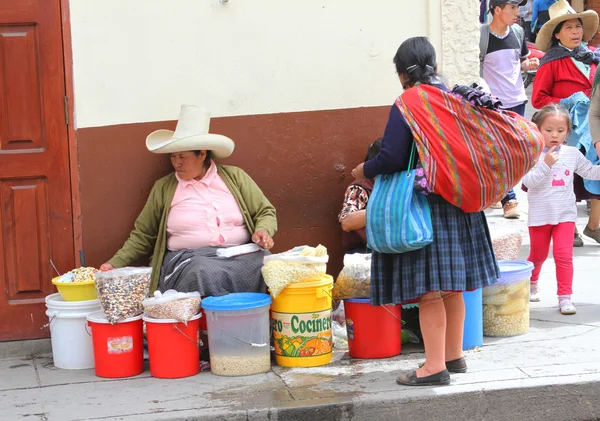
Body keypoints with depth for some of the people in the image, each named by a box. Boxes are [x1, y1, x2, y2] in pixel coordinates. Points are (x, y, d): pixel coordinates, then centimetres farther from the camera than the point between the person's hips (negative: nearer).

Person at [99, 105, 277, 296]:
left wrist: (263, 231, -7)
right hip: (189, 259, -1)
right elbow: (142, 236, 17)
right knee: (205, 274, -38)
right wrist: (115, 263, 5)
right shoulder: (163, 188, 13)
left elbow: (266, 213, 15)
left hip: (240, 256, 1)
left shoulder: (234, 177, 12)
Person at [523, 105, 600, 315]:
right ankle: (531, 283, 42)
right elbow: (529, 181, -19)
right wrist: (545, 165, -28)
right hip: (540, 214, -1)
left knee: (564, 254, -7)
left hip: (565, 214, 1)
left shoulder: (572, 154, 2)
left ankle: (565, 296, -1)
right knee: (538, 254, 15)